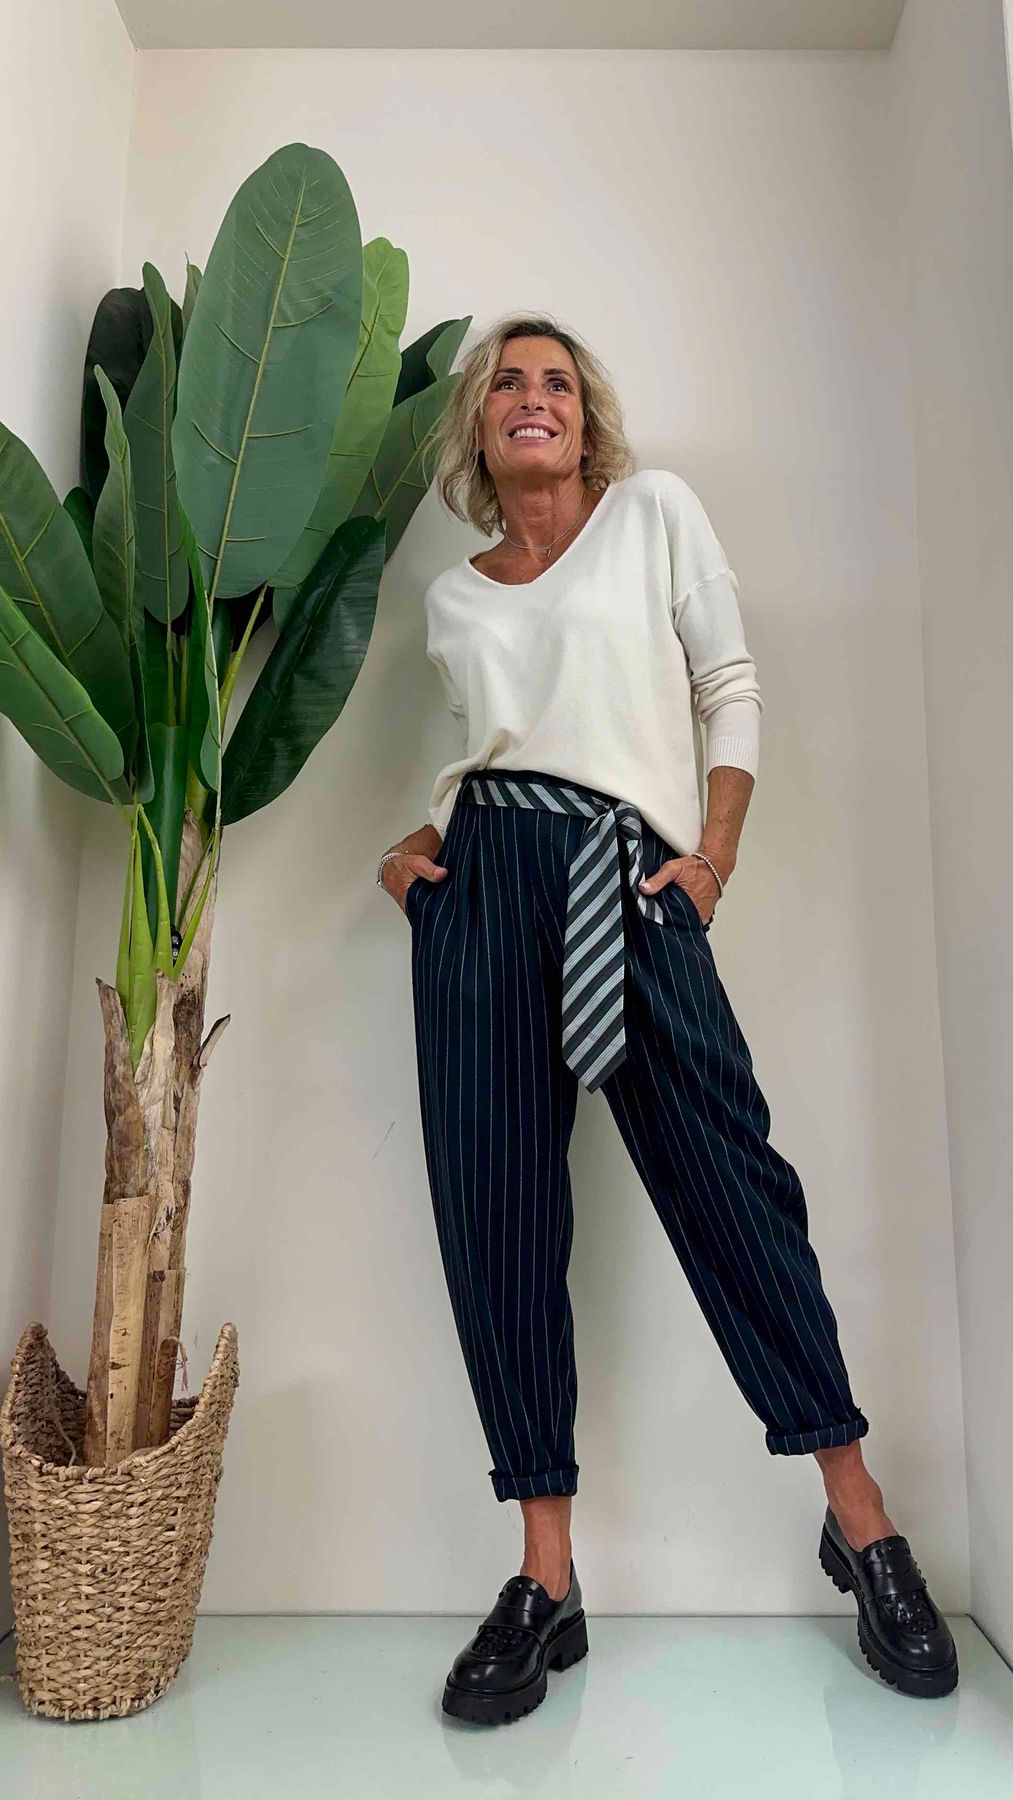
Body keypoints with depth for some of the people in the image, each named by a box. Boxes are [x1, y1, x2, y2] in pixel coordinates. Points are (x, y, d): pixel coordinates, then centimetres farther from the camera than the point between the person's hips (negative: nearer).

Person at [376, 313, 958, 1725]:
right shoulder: (452, 599, 22)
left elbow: (730, 687, 8)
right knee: (494, 1205, -3)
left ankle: (861, 1517, 12)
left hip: (630, 882, -3)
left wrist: (714, 854, -3)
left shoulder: (655, 510, 15)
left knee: (724, 1172, -9)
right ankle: (546, 1580, 8)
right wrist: (420, 839, 7)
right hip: (481, 881, 4)